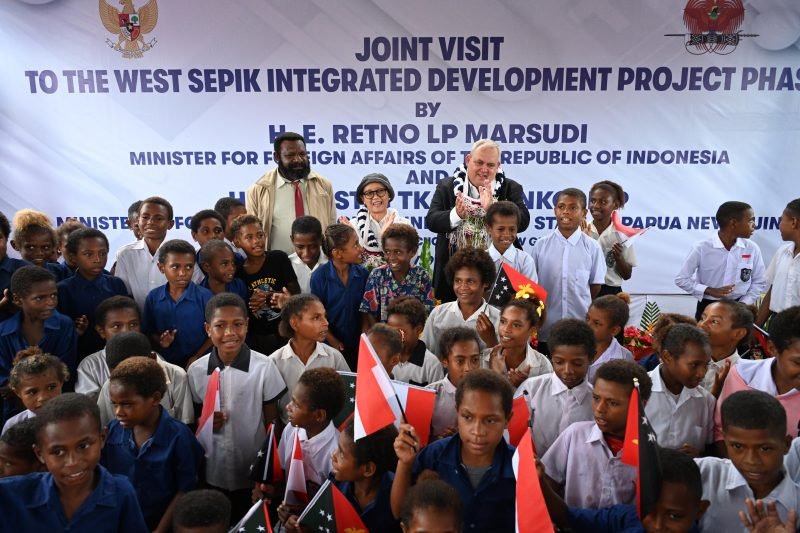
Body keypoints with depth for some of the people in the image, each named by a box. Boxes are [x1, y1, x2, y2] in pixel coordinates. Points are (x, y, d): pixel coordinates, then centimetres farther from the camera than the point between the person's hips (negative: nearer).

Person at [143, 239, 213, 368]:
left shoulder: (205, 296, -11)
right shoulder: (153, 297, -1)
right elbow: (149, 332, 7)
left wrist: (196, 358, -11)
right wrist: (159, 341, -12)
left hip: (197, 364, -2)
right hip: (165, 363, 2)